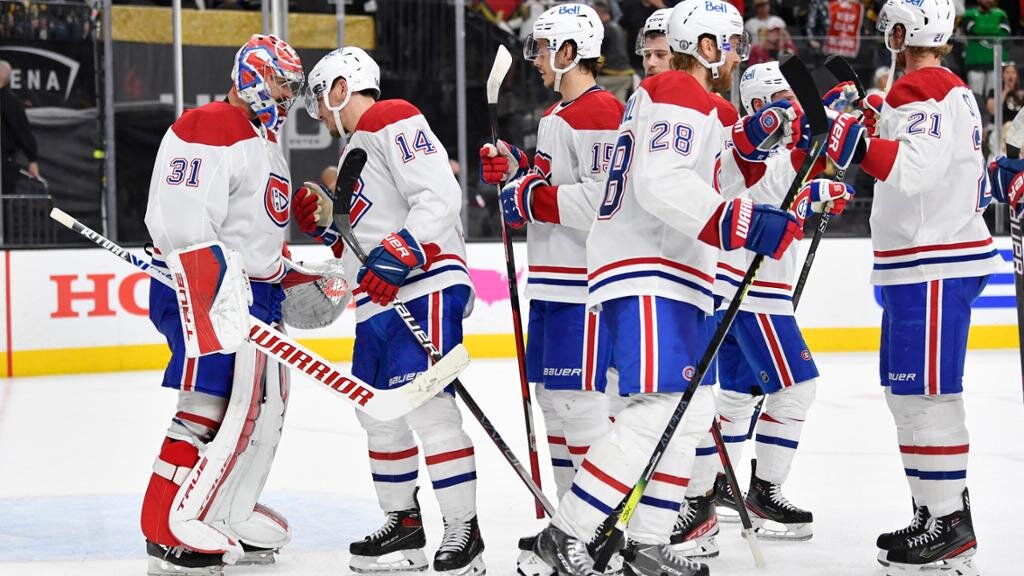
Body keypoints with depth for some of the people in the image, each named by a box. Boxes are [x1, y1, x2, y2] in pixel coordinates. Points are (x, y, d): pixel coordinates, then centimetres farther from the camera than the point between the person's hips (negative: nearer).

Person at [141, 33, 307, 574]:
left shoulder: (266, 143, 21)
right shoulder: (210, 130, -14)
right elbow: (183, 221, -23)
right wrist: (220, 293, -29)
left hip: (255, 292, 11)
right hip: (206, 290, -11)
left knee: (265, 405, 14)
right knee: (217, 406, -16)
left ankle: (230, 515, 26)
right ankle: (170, 531, -14)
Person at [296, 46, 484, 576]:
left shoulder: (393, 122, -6)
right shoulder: (357, 149, 26)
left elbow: (439, 198, -18)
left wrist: (398, 256, -26)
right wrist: (328, 223, 13)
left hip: (425, 289, -11)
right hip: (379, 305, 11)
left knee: (427, 405, -16)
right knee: (378, 412, 13)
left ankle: (463, 532, -14)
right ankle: (404, 524, 23)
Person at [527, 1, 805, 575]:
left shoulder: (695, 104, 24)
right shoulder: (680, 97, -11)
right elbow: (660, 184, -25)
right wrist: (740, 222, -31)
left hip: (674, 280, 11)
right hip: (647, 275, -11)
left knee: (692, 408, 11)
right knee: (657, 407, -18)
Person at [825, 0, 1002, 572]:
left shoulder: (922, 92, -14)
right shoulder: (954, 90, 19)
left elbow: (916, 167, -29)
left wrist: (859, 146, -37)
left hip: (935, 270, -11)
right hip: (927, 263, 11)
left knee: (925, 392, -9)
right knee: (908, 391, 15)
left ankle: (949, 524, -8)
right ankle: (943, 509, 19)